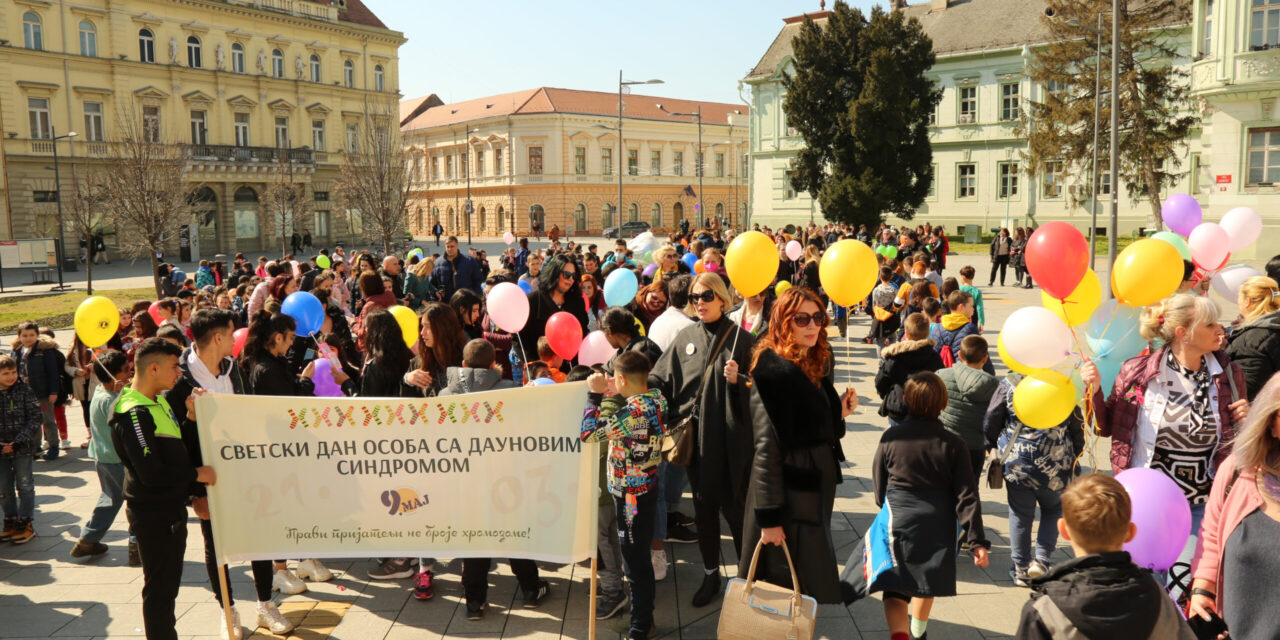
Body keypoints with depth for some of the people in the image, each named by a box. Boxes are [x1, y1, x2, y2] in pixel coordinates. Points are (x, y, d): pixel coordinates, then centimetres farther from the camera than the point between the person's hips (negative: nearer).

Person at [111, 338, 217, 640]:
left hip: (171, 508, 10)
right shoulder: (134, 414, -22)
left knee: (168, 584, 20)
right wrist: (196, 473, -16)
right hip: (153, 515, -10)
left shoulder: (158, 402, 9)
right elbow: (152, 474, -27)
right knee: (159, 588, 3)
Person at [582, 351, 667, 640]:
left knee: (635, 562, 3)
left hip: (631, 496, -9)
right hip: (647, 488, 9)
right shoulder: (657, 398, -1)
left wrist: (594, 395, -14)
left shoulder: (633, 412, -28)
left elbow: (589, 433, -23)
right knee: (641, 557, 22)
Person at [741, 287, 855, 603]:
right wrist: (769, 515, -20)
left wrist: (839, 412, 1)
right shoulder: (774, 371, -17)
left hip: (817, 485, 9)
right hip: (788, 490, -8)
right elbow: (766, 445, -19)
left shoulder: (819, 364, 8)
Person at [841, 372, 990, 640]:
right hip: (938, 526, 2)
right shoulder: (953, 444, -7)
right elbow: (967, 496, -8)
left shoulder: (891, 437, -8)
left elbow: (879, 485, 4)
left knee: (894, 588, 1)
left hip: (898, 520, -2)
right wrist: (977, 540, -6)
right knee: (927, 577, 25)